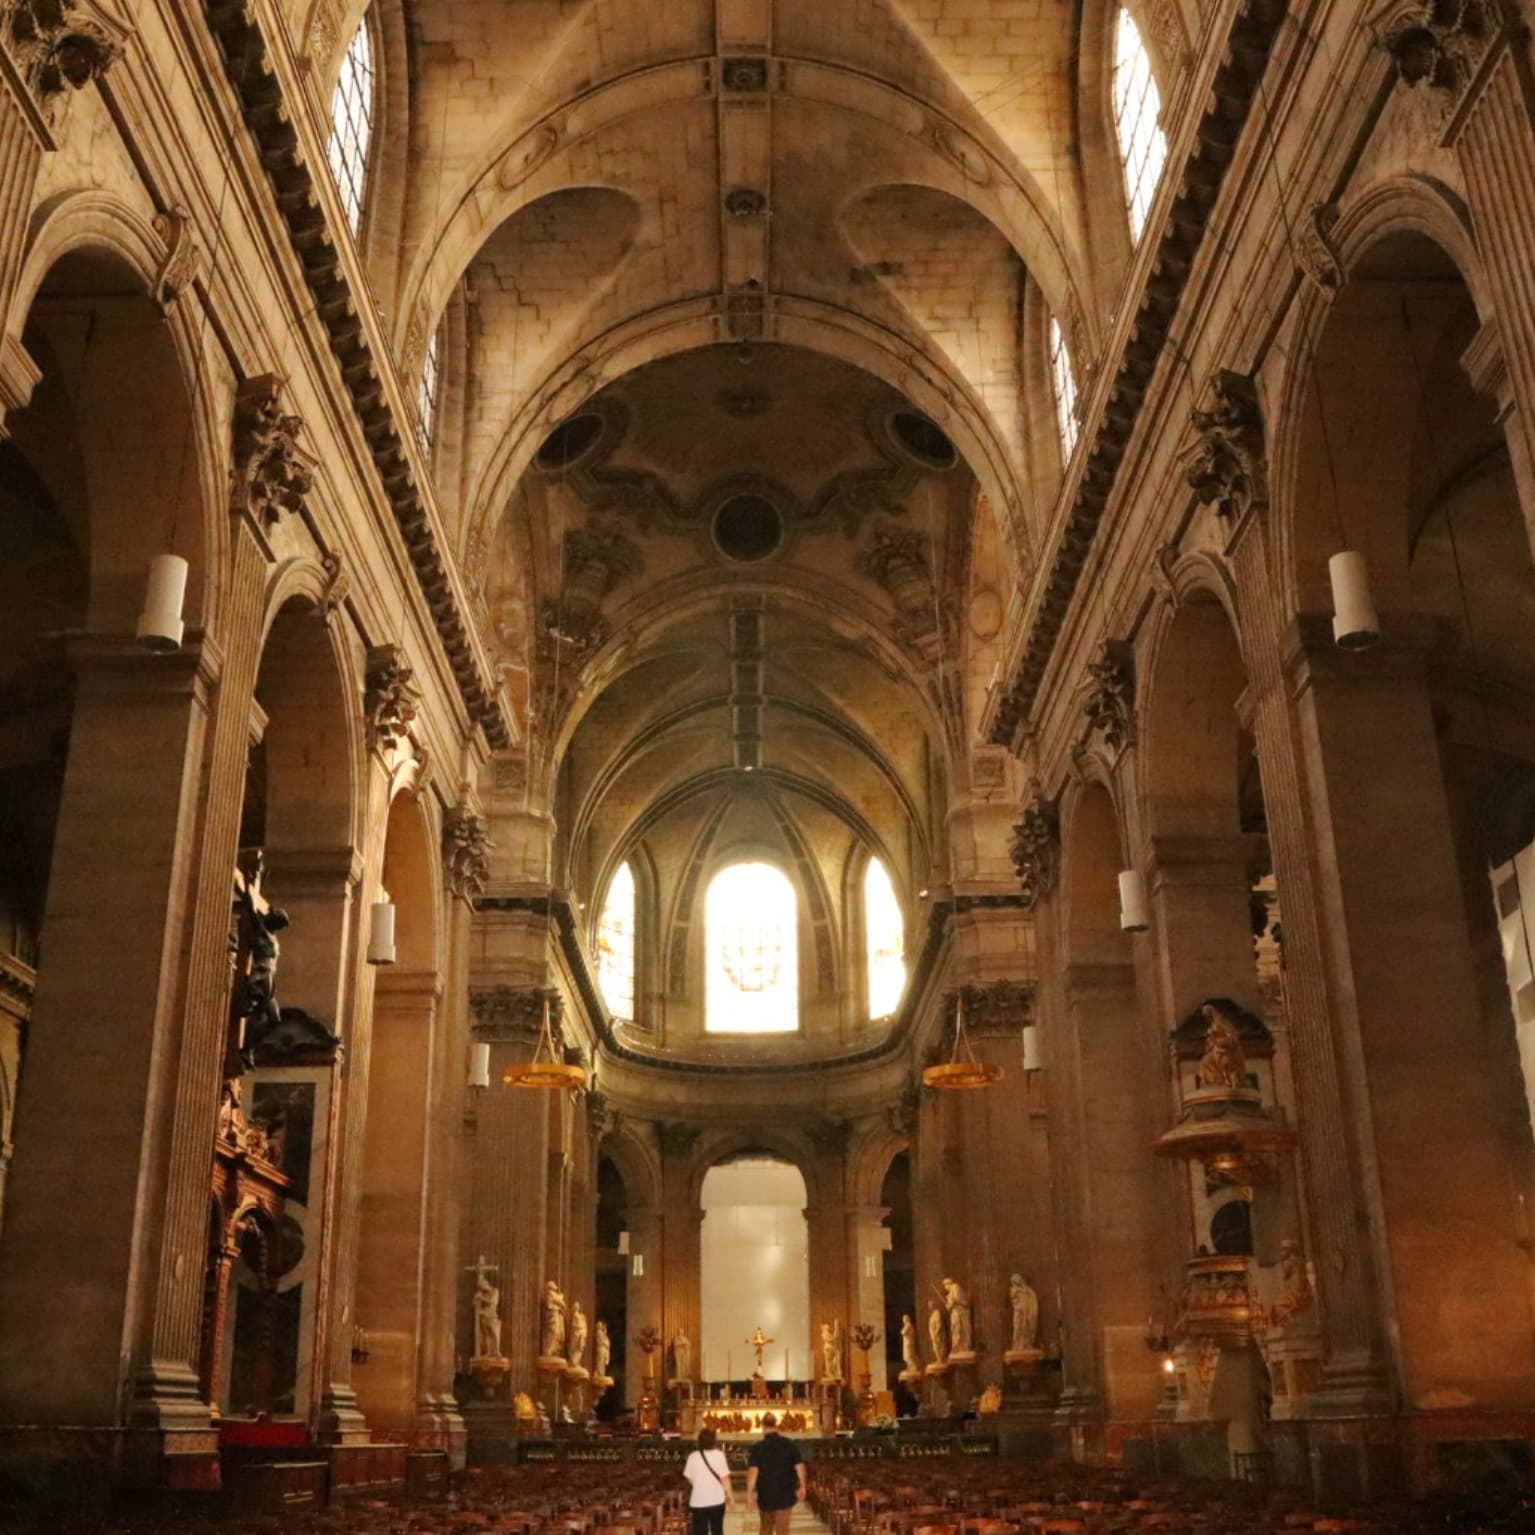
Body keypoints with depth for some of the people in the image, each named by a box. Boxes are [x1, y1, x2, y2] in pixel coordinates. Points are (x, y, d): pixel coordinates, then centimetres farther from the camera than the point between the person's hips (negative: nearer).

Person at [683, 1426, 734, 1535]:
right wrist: (731, 1496, 3)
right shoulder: (719, 1455, -9)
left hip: (698, 1501, 0)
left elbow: (690, 1479, 4)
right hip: (716, 1500, 0)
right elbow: (725, 1478, -9)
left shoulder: (693, 1456, -5)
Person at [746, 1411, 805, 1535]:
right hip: (785, 1493, 0)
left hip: (765, 1493, 0)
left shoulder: (758, 1447, -8)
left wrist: (750, 1493, -11)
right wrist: (802, 1487, 8)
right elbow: (799, 1466, -2)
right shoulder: (789, 1444, -2)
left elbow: (753, 1471, -15)